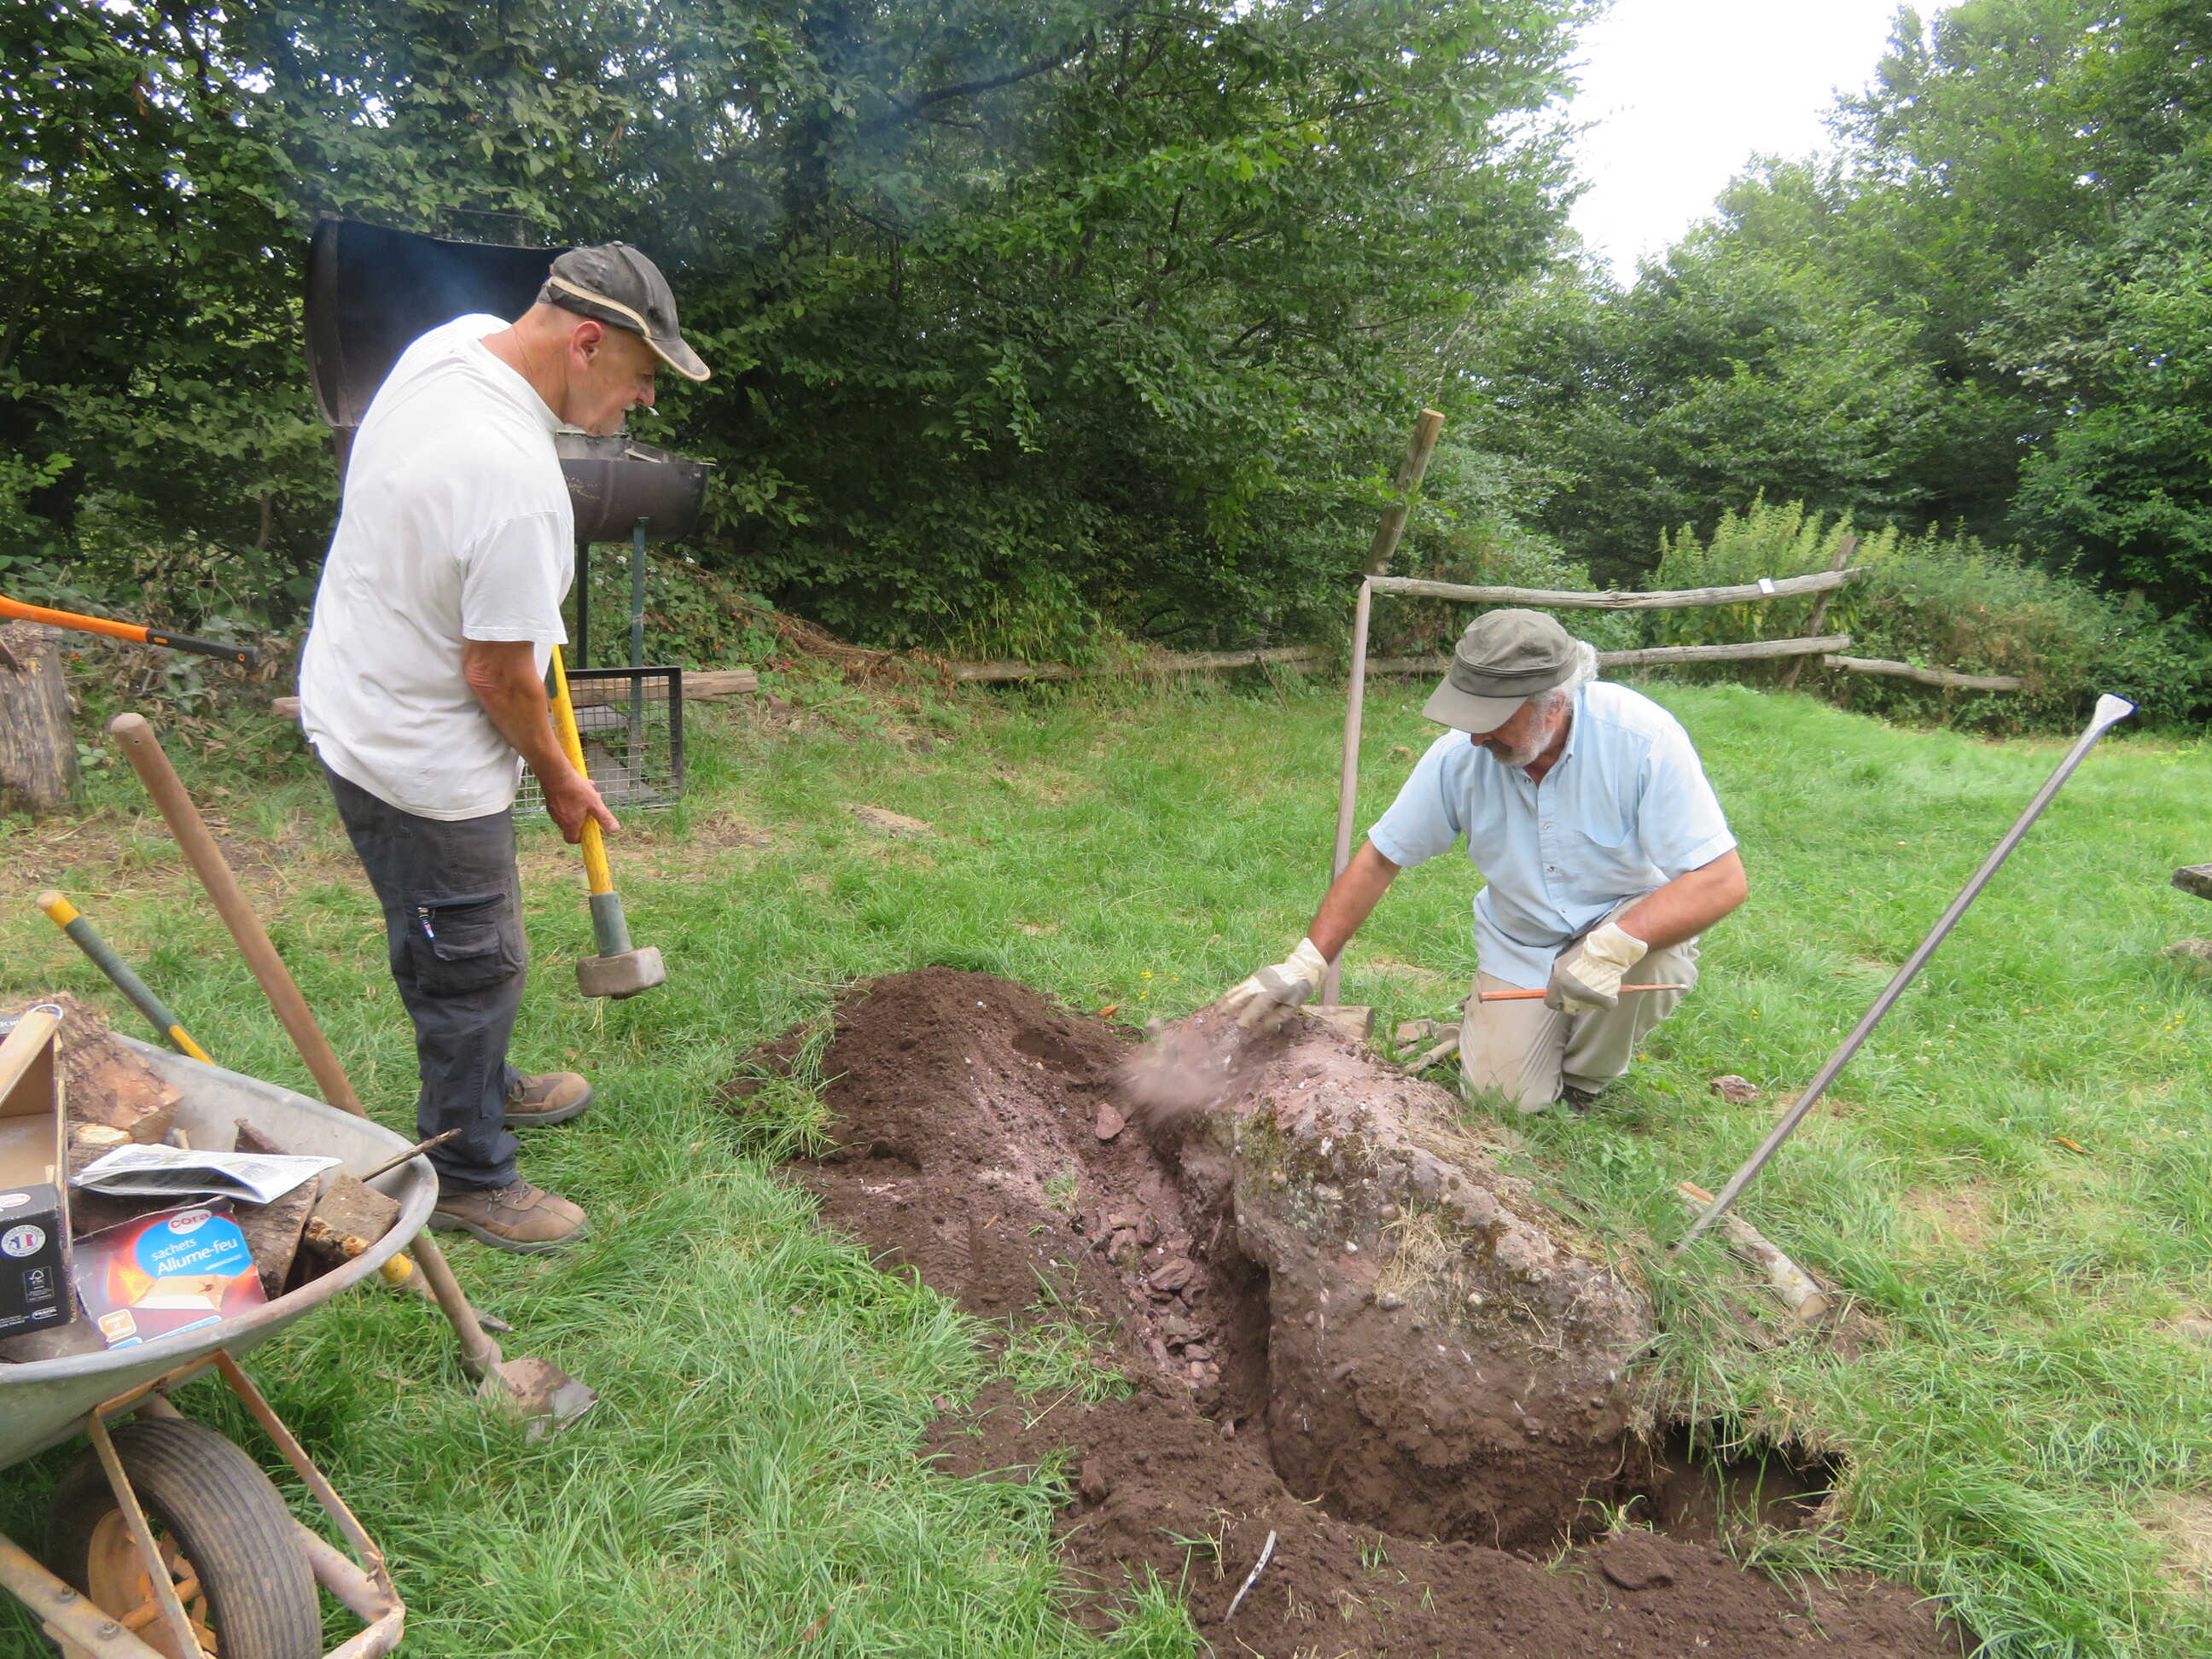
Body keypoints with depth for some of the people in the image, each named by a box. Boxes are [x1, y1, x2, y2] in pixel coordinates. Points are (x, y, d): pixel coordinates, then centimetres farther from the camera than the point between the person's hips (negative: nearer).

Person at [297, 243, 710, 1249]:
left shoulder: (455, 339, -4)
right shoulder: (515, 483, -32)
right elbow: (500, 677, -24)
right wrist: (560, 781, -7)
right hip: (422, 765, -10)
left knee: (459, 951, 26)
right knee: (473, 969, 6)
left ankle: (482, 1085, 48)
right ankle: (465, 1178, 25)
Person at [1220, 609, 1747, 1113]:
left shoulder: (1642, 736, -27)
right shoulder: (1461, 754, -19)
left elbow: (1722, 880, -27)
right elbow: (1378, 860, -10)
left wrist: (1614, 946, -42)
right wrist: (1304, 966, -16)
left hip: (1625, 919, -1)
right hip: (1520, 947, 1)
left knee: (1653, 959, -34)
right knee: (1508, 1099, -13)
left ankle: (1584, 1078, -2)